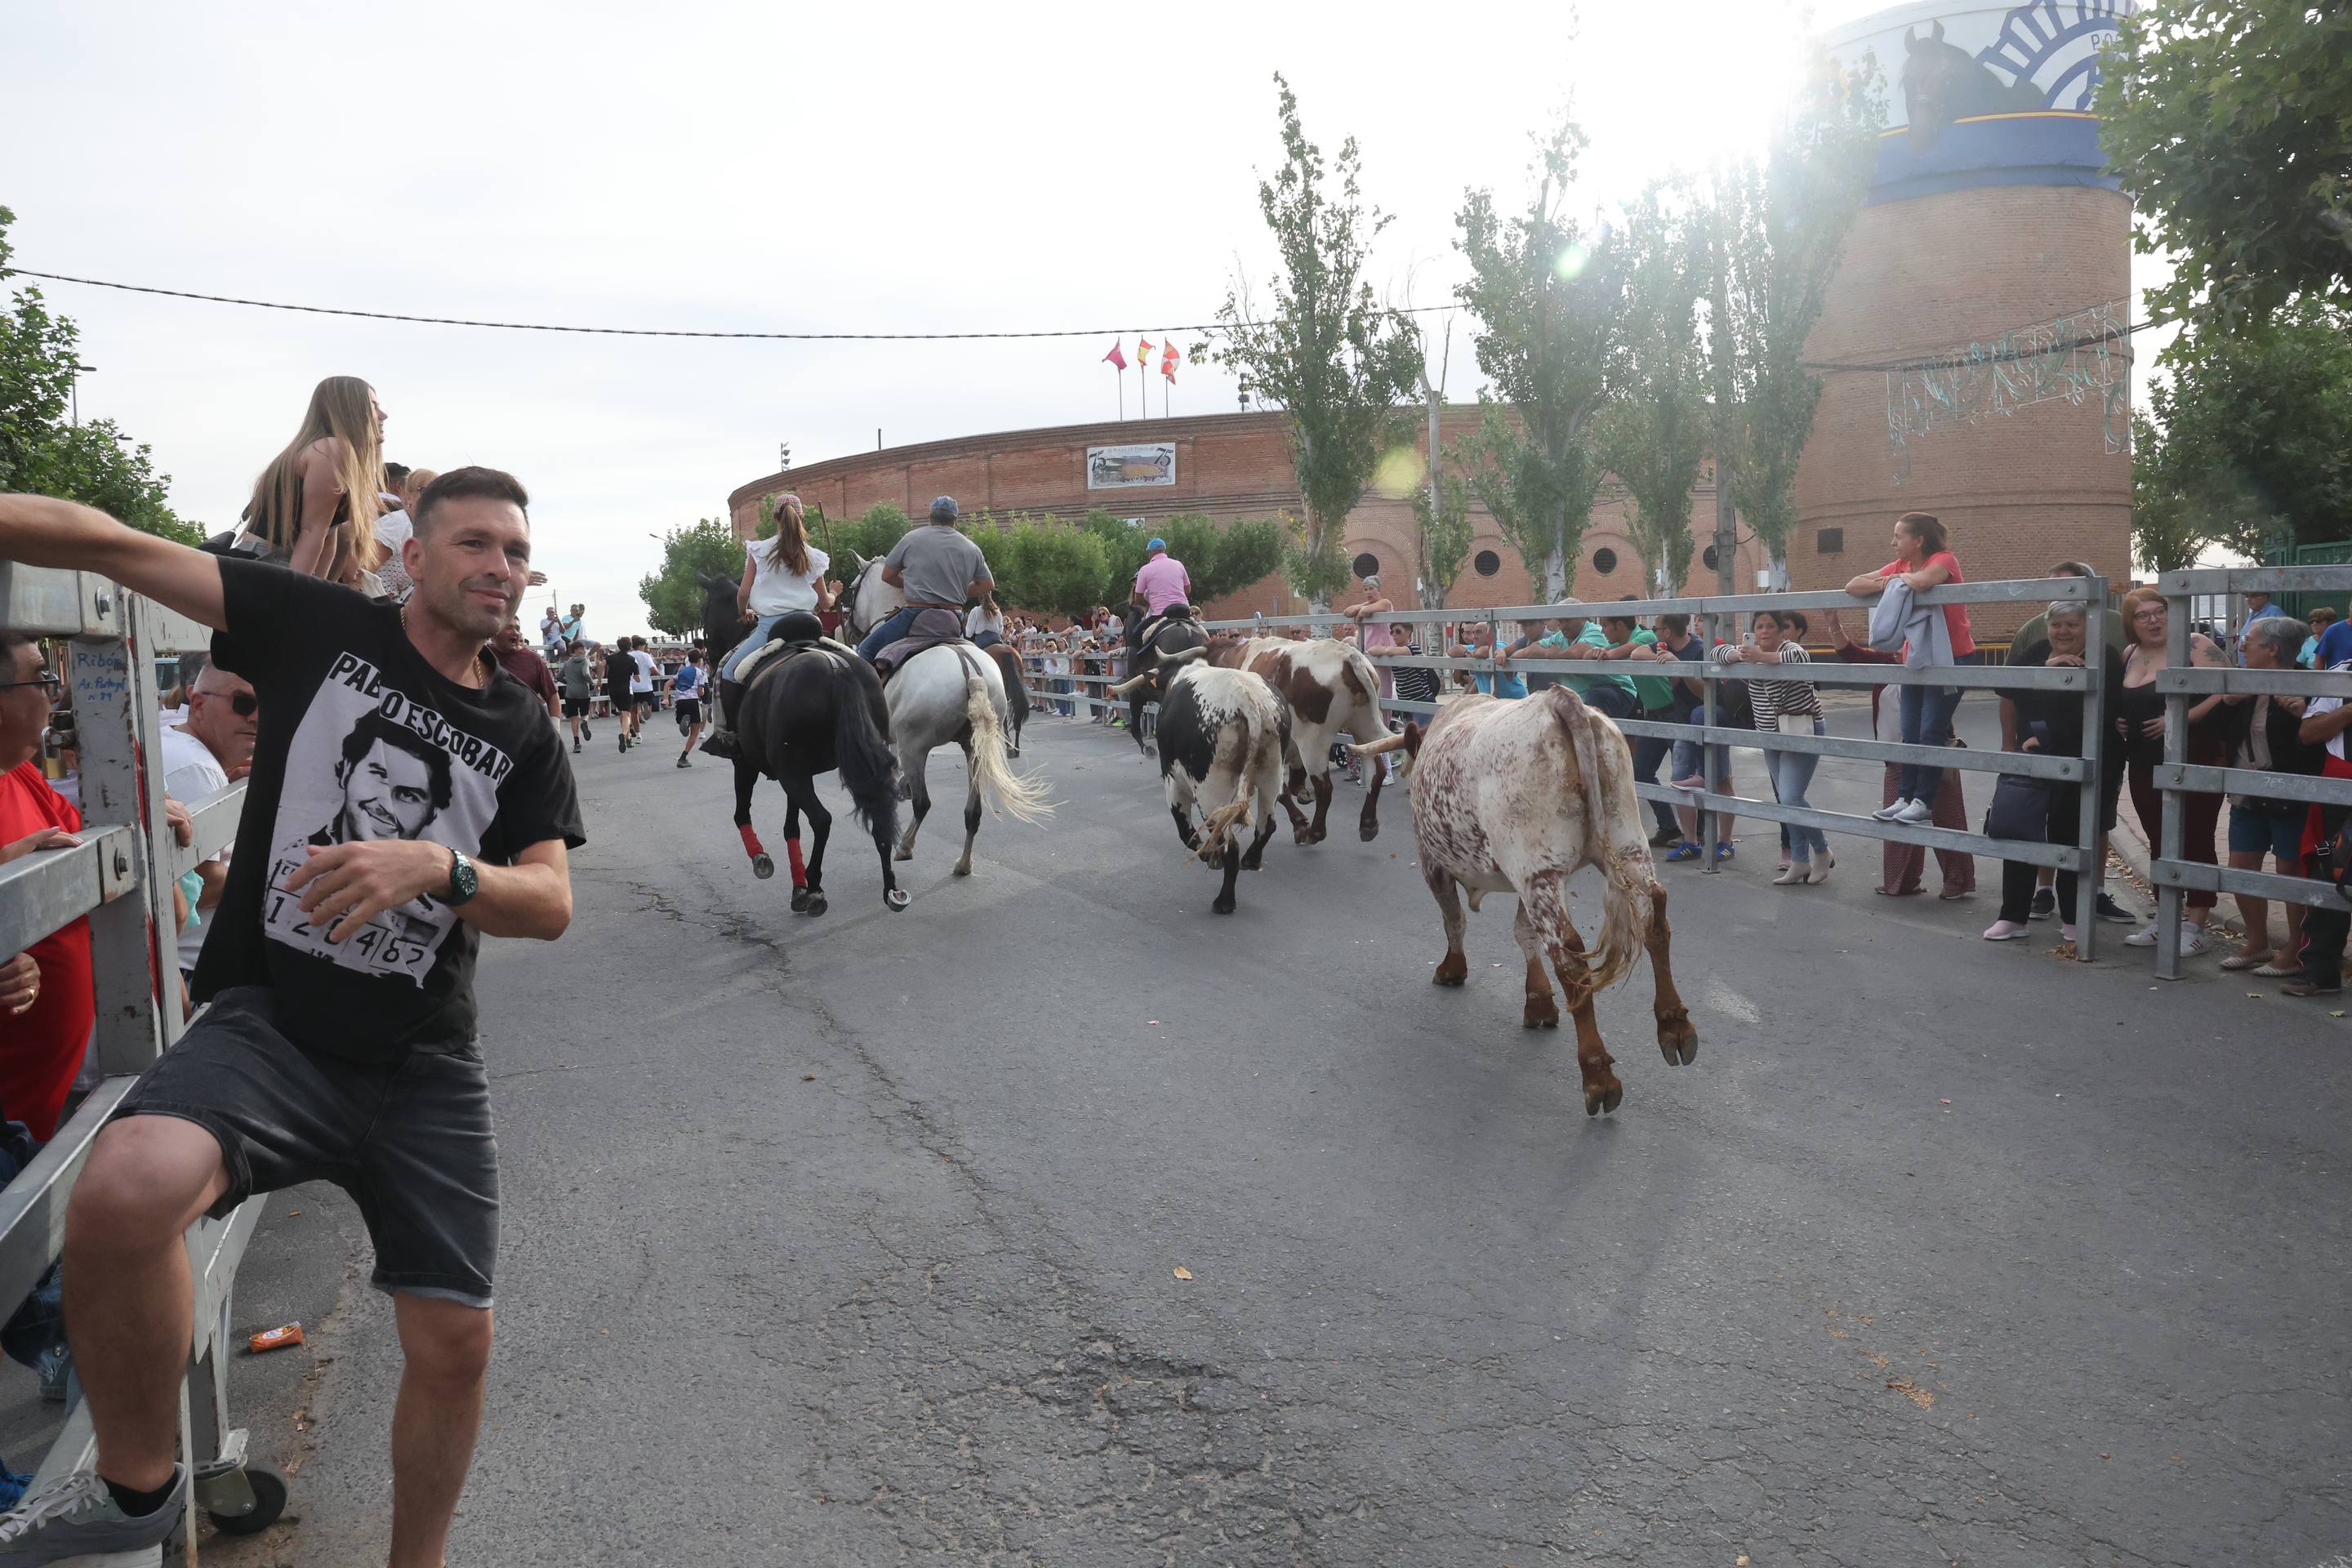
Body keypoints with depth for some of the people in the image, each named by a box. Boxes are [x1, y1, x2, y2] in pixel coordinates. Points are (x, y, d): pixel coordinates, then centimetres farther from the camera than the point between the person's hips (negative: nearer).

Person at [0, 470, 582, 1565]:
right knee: (123, 1193, -33)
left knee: (454, 1345, 3)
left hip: (424, 1065, 3)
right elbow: (109, 543, -2)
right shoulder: (321, 628, 1)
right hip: (267, 1022, -2)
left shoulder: (523, 736, 6)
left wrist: (438, 867, -22)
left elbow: (551, 905, -3)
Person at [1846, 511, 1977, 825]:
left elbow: (1920, 581, -37)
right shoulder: (1899, 566, 5)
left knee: (1931, 732, -9)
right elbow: (1852, 587, -1)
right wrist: (1886, 584, -17)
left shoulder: (1944, 560, -14)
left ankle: (1924, 802, -4)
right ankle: (1906, 798, 9)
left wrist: (1898, 579, -16)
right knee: (1910, 735, 5)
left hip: (1952, 658, -7)